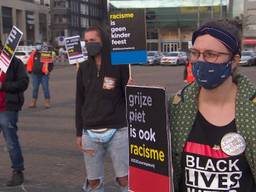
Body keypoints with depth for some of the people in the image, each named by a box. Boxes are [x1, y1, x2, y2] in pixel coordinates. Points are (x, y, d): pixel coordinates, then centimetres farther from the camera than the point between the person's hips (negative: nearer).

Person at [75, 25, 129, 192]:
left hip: (117, 131, -3)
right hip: (90, 133, 4)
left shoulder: (119, 65, -4)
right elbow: (80, 101, 11)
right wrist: (79, 132, 11)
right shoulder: (84, 68, 7)